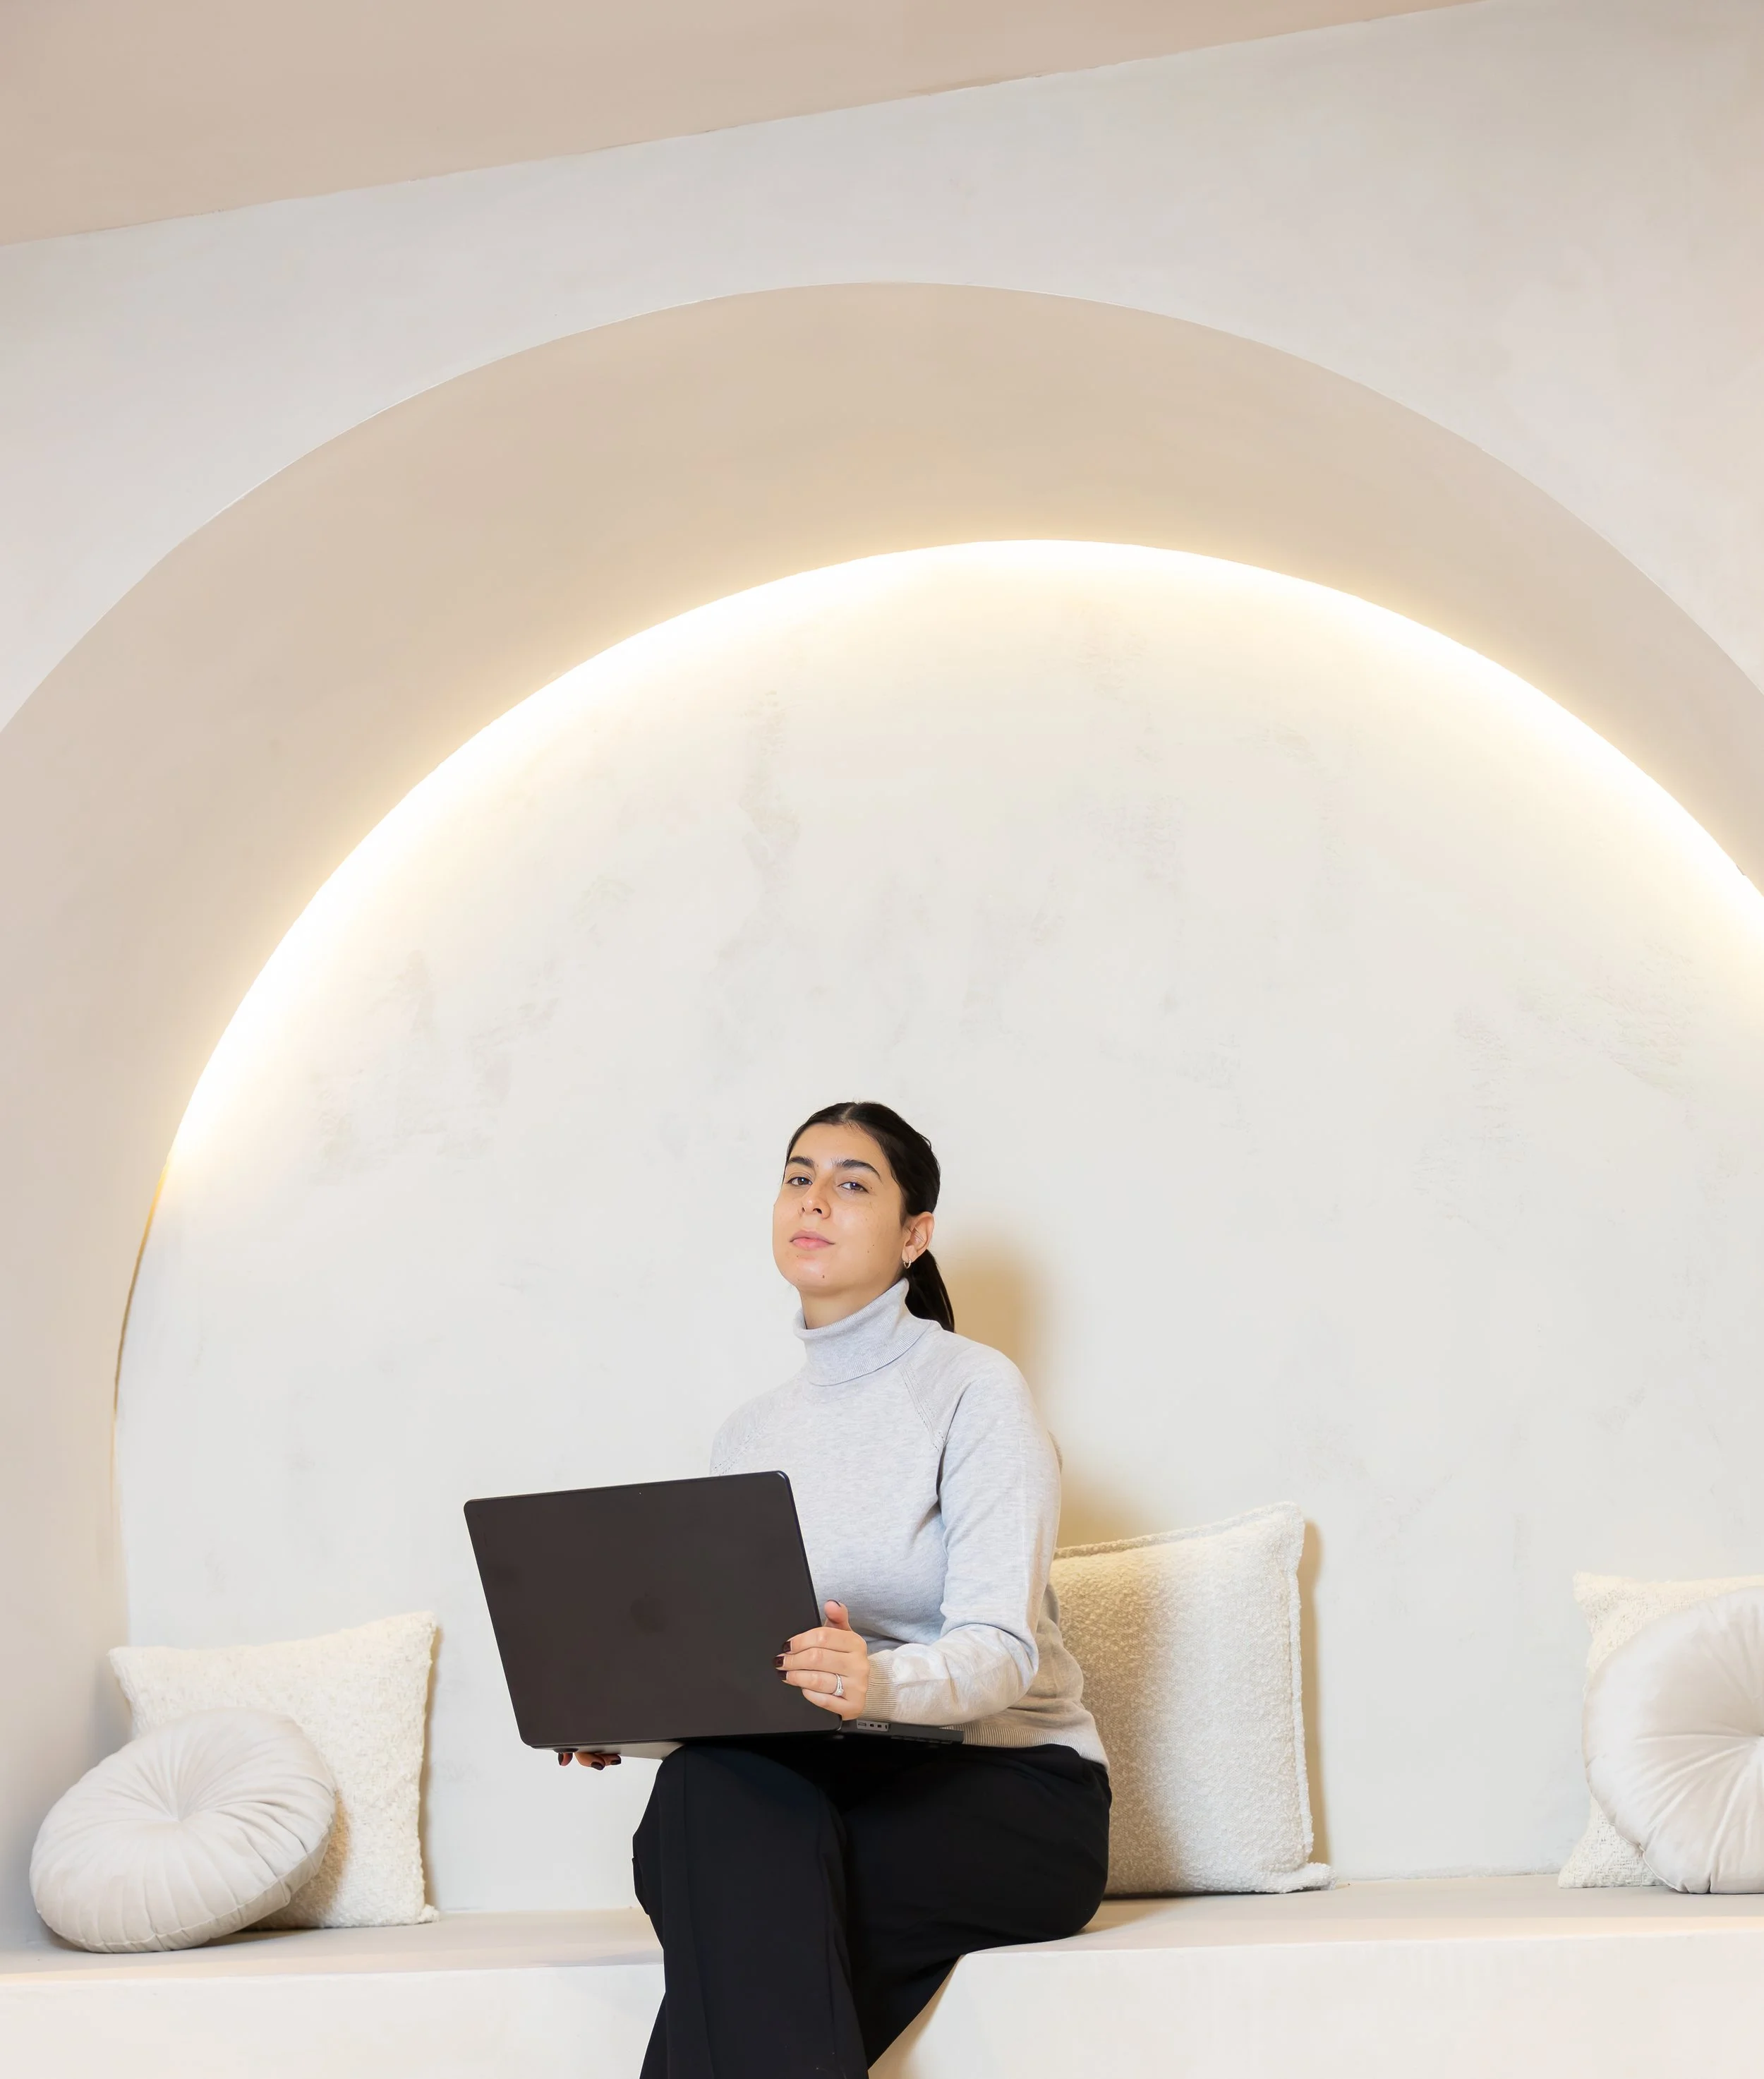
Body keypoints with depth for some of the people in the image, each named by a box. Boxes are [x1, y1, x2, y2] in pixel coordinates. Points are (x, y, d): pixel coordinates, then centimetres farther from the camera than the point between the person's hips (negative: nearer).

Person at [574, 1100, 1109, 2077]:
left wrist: (882, 1682, -39)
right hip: (826, 1777, 5)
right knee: (712, 1788, -32)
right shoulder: (747, 1437, 15)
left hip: (1011, 1786, -5)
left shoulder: (975, 1389, -6)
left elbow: (1003, 1650, -17)